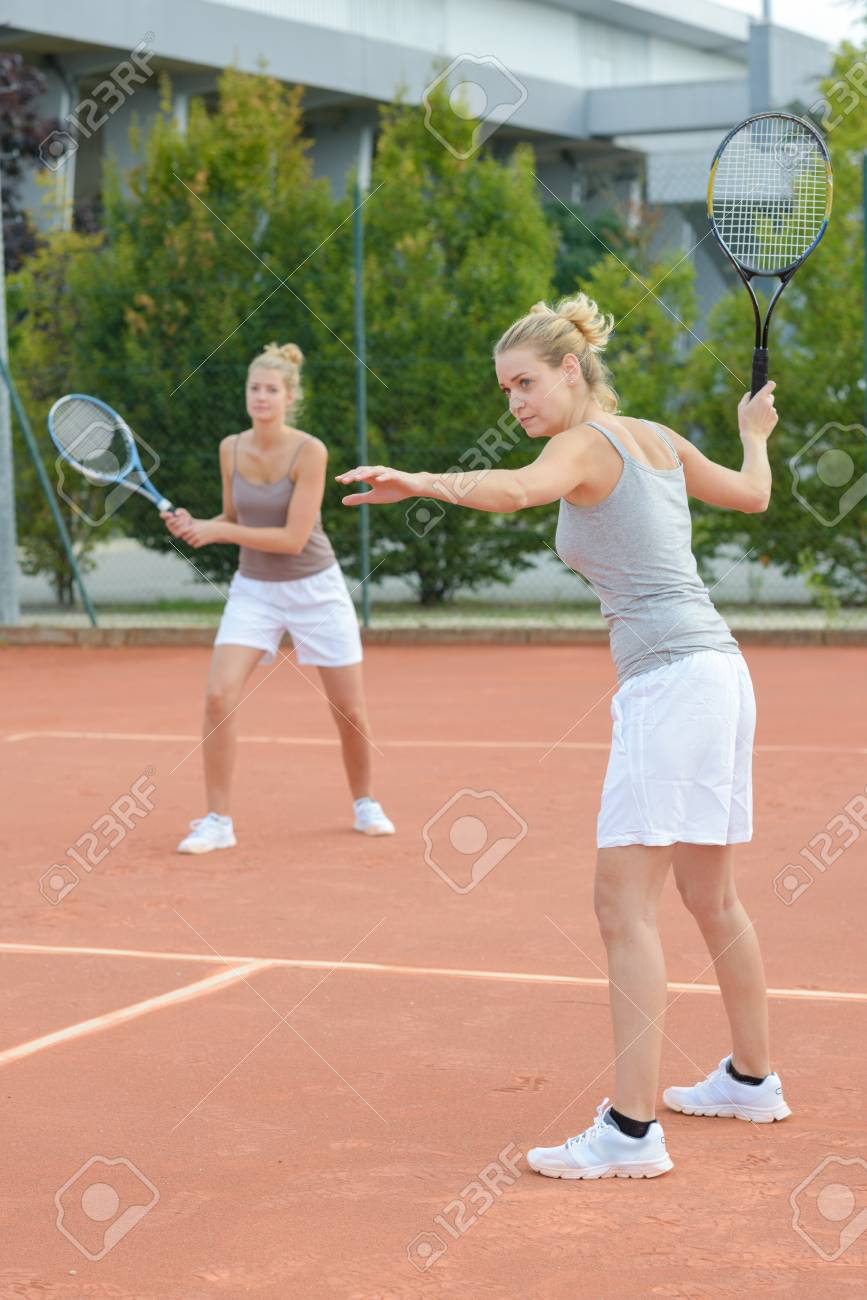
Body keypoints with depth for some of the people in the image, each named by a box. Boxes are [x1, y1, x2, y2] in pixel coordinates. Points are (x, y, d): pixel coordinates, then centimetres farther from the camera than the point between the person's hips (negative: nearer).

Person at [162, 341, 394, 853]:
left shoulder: (310, 451, -18)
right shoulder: (231, 449, -2)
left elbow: (293, 538, -22)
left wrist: (219, 531, -22)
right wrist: (194, 525, -9)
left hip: (315, 588, -3)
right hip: (254, 589, 3)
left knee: (351, 711, 4)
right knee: (219, 696, -17)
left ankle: (366, 804, 31)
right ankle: (218, 821, -8)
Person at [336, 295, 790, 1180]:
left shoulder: (585, 444, -10)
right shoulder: (658, 438, 15)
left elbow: (514, 490, -33)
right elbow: (752, 493, 31)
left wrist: (419, 482, -47)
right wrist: (754, 433, 49)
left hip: (669, 681, -10)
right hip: (716, 672, 10)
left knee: (624, 905, -12)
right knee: (710, 897, 20)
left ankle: (631, 1131, -15)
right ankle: (751, 1080, 34)